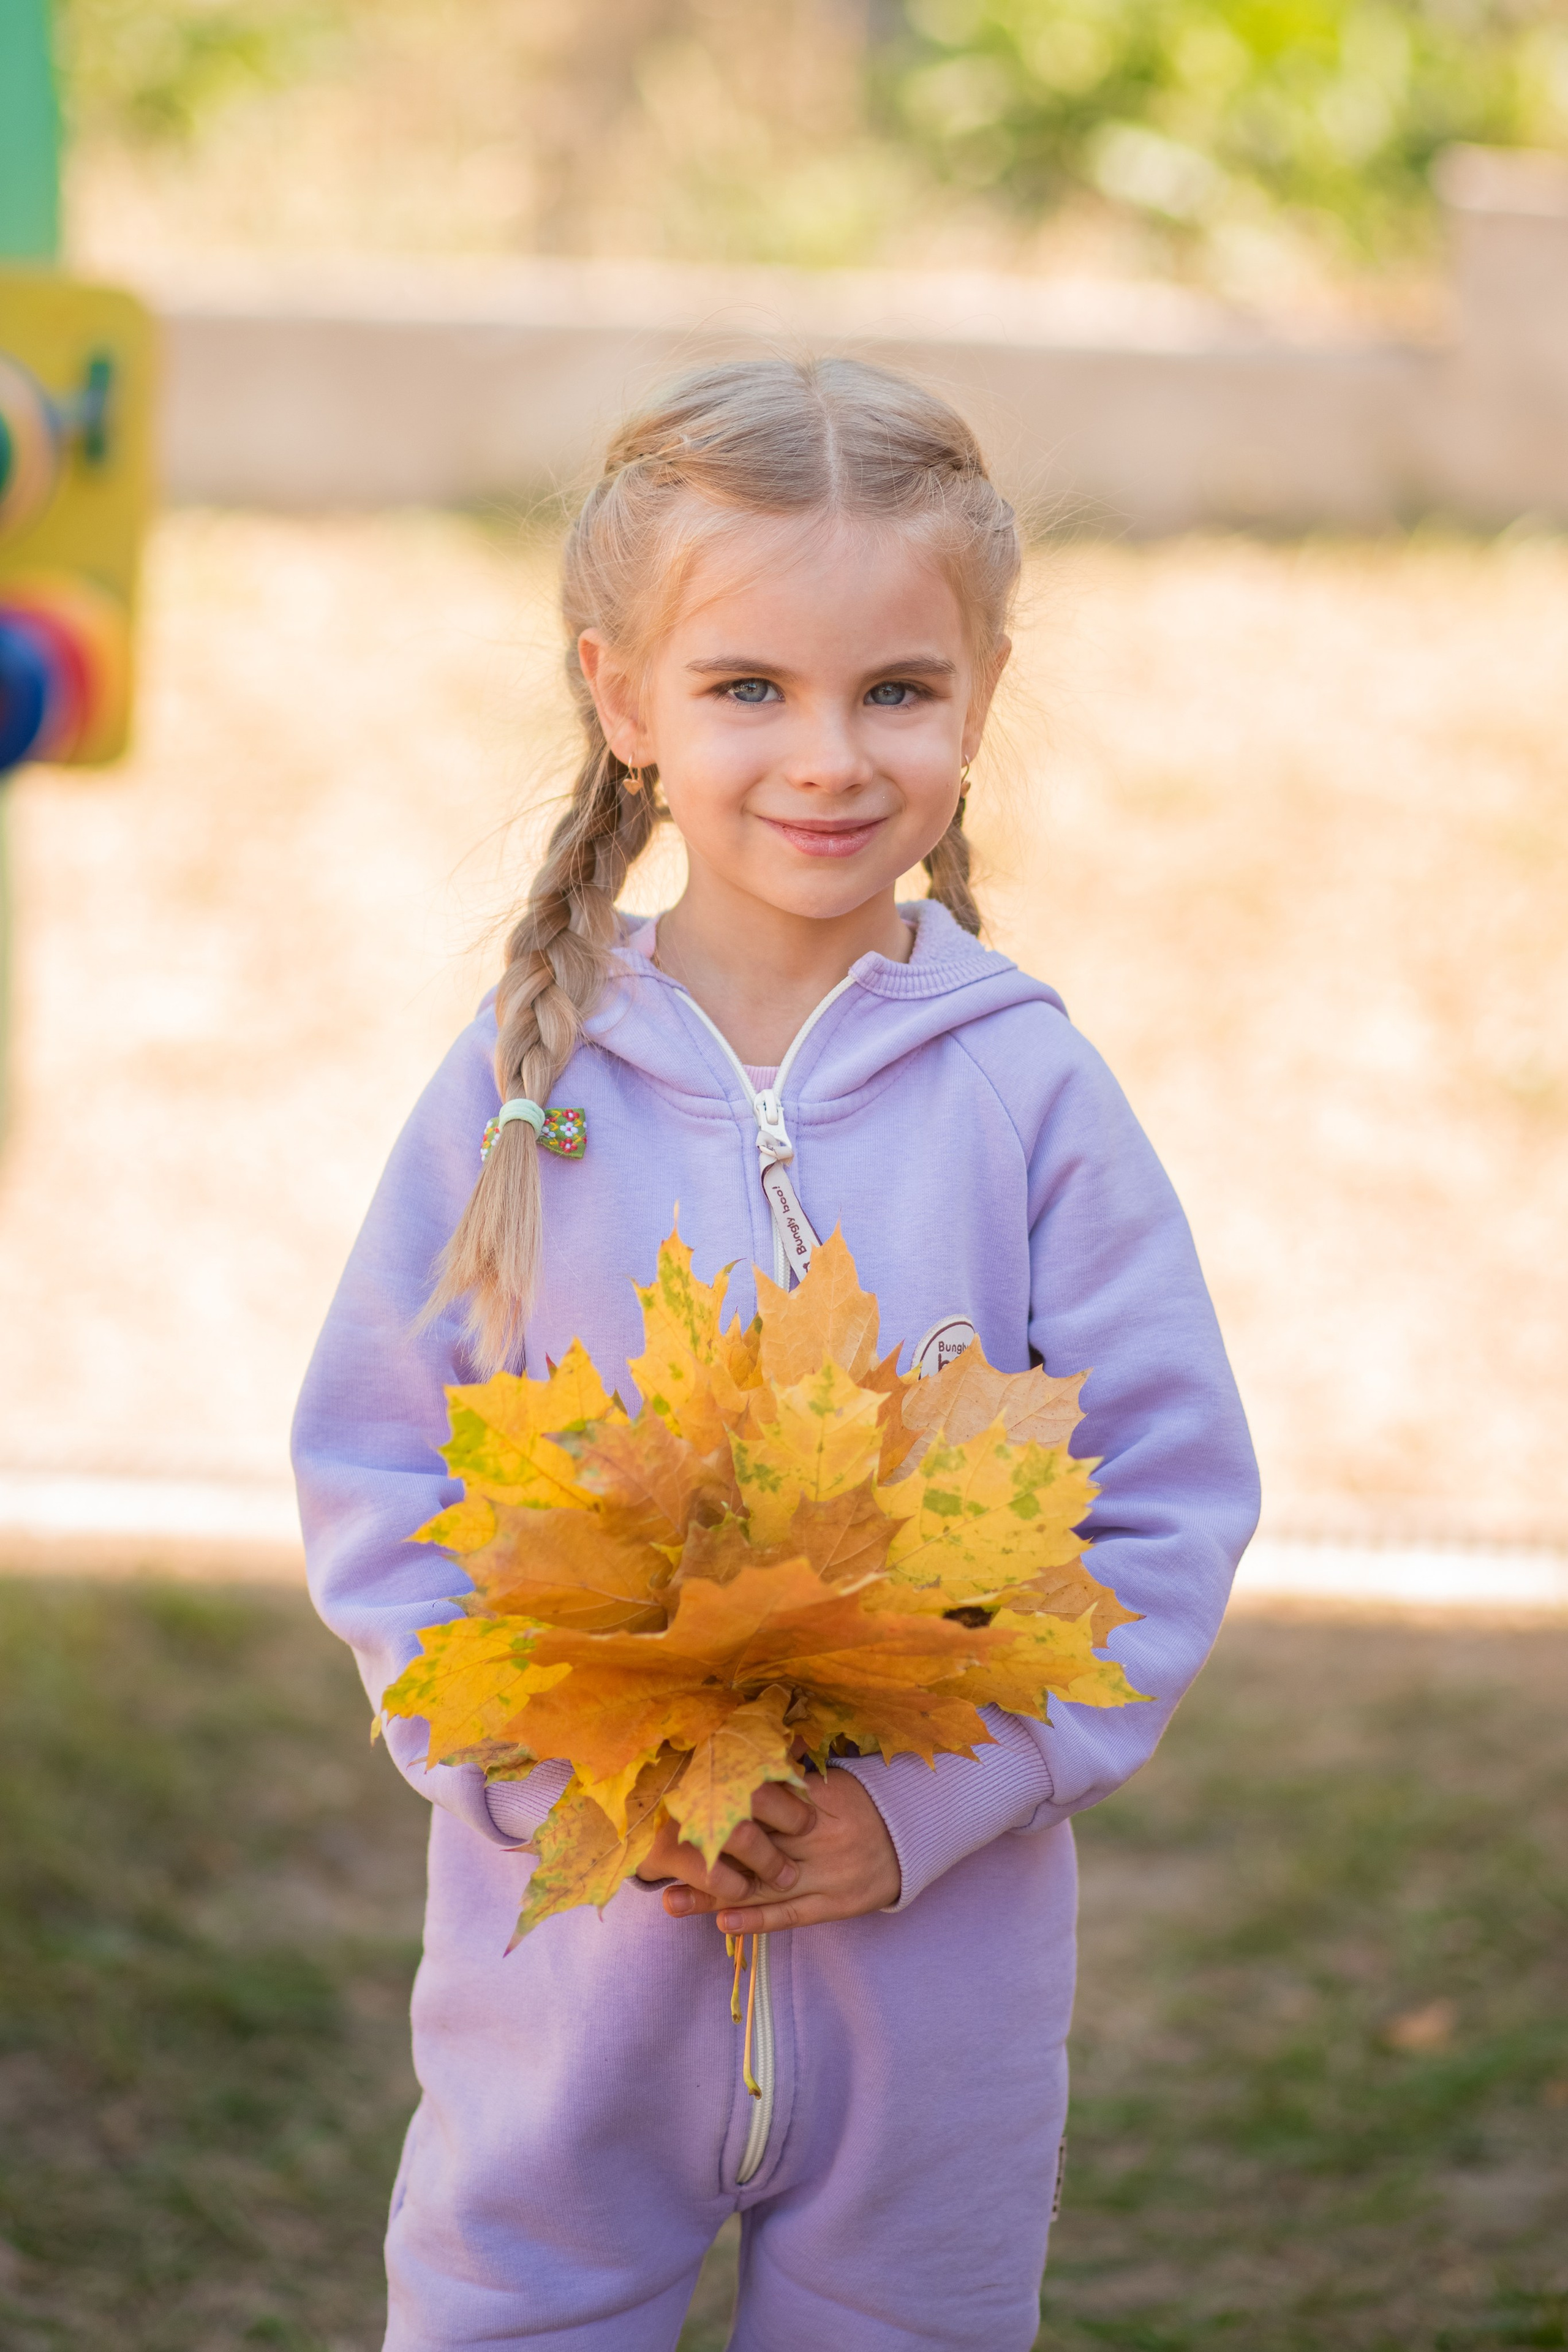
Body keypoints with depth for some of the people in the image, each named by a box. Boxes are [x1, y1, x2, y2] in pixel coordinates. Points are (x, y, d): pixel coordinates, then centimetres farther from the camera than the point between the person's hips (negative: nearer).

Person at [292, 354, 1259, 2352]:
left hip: (937, 1975, 0)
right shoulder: (525, 1081, -3)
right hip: (562, 1954, 0)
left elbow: (1173, 1510, -4)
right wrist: (551, 1767, -14)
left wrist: (938, 1796, -15)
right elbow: (376, 1477, 0)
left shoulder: (1031, 1097, -5)